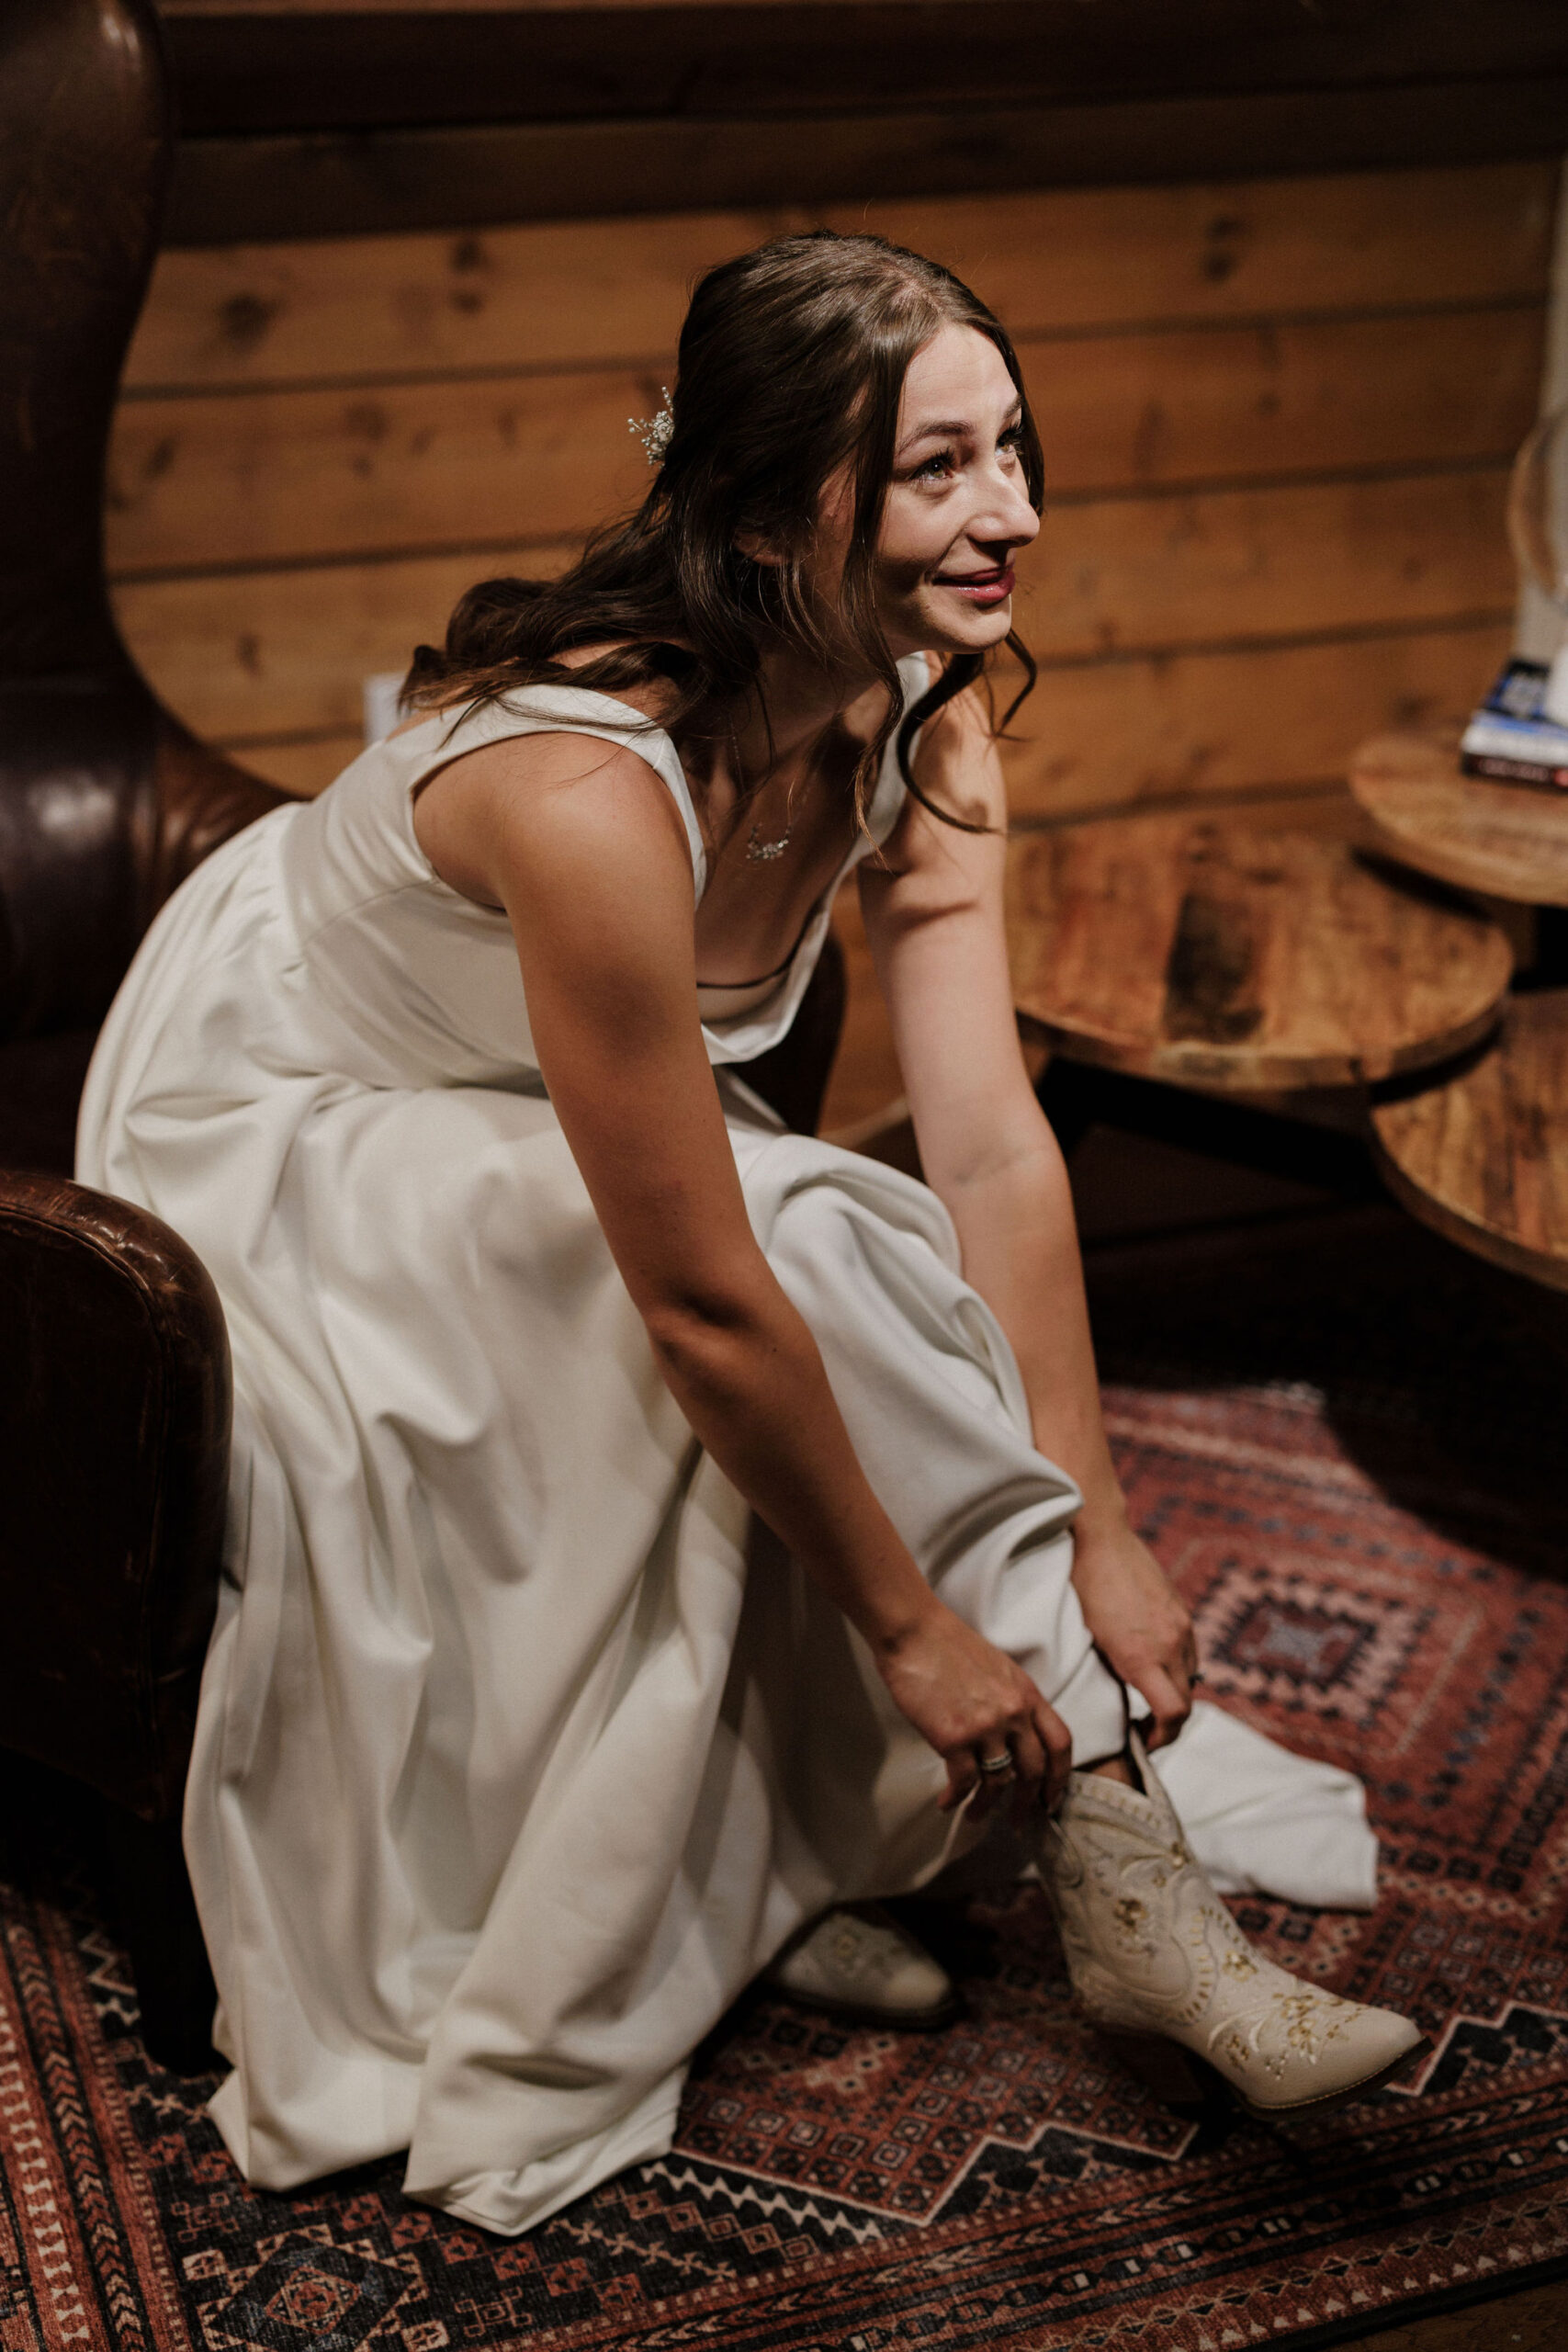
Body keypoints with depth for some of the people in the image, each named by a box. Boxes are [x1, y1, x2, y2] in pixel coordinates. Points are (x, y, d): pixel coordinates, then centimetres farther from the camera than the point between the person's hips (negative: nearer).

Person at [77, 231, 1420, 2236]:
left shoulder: (920, 727, -15)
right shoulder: (595, 790, -39)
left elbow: (996, 1151, -14)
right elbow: (705, 1308, -34)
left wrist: (1092, 1533, -15)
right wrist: (914, 1622, -23)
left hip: (514, 1128, 7)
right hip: (263, 1119, -7)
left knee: (858, 1262, -17)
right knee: (792, 1269, -28)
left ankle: (1122, 1888, -7)